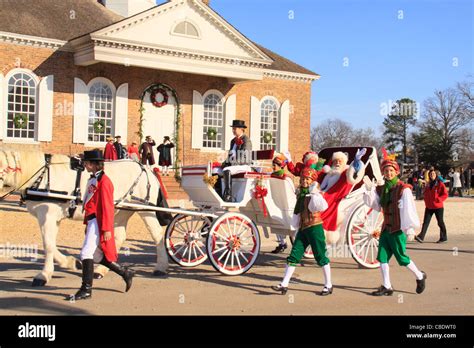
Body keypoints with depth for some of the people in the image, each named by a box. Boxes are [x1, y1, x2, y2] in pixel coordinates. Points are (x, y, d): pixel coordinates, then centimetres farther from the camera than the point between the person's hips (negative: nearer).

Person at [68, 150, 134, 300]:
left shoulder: (103, 181, -13)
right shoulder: (92, 179, 15)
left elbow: (107, 207, -17)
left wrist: (107, 229, -20)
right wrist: (87, 224, 21)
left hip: (98, 223, -10)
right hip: (92, 222, 10)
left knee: (86, 253, -11)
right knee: (98, 256, 15)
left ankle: (86, 290, -5)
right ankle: (125, 273, 28)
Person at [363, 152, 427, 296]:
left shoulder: (403, 189, -10)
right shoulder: (381, 189, 9)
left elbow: (408, 210, -13)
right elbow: (375, 205, 1)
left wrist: (410, 228, -17)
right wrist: (369, 189, -10)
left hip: (398, 229, -6)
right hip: (386, 228, 6)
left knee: (401, 257, 1)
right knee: (382, 257, 2)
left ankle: (420, 276, 25)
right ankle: (387, 287, 9)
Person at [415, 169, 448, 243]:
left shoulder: (440, 184, -8)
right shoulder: (428, 184, 10)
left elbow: (445, 194, -11)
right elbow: (425, 194, 21)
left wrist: (438, 199, -21)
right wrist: (426, 202, 7)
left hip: (438, 207, -5)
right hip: (429, 207, 5)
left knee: (440, 222, 8)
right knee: (425, 222, -4)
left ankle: (443, 237, 22)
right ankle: (421, 237, -12)